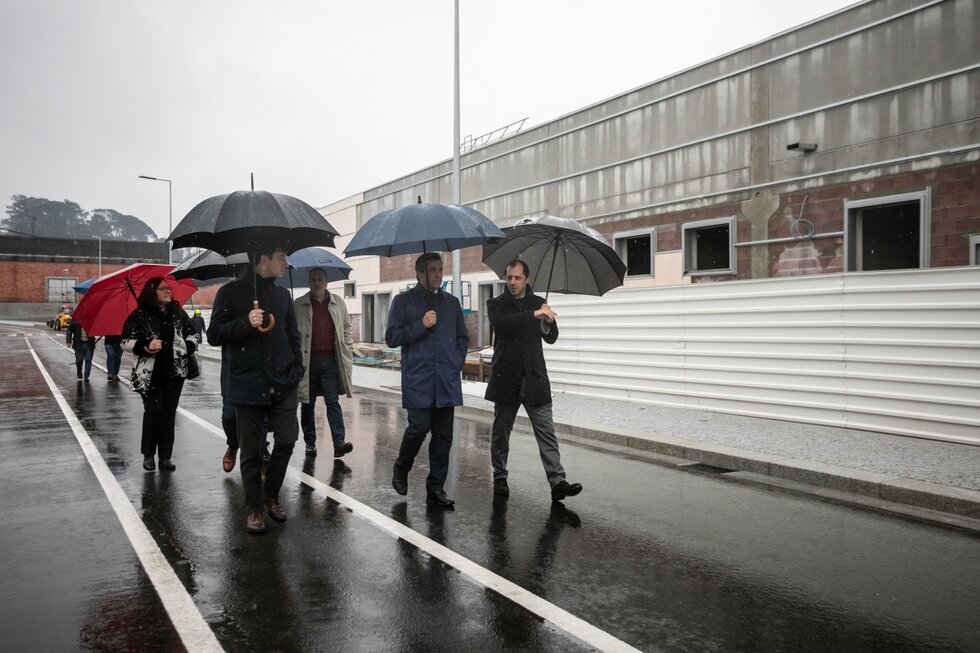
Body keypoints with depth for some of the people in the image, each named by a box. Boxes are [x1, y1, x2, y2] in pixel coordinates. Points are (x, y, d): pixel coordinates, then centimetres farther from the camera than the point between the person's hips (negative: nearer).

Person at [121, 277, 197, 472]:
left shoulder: (178, 313, 10)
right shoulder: (139, 315, -1)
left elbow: (191, 334, 20)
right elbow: (127, 341, -3)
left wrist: (188, 347, 0)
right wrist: (146, 346, -19)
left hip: (175, 372, 4)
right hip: (150, 374, -4)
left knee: (169, 413, 4)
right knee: (153, 411, -7)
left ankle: (165, 456, 10)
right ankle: (148, 455, 9)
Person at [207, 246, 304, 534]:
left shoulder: (283, 295, 13)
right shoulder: (231, 292, -2)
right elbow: (214, 335, -5)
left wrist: (296, 370, 9)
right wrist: (246, 323, -20)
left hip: (281, 384, 4)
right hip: (247, 384, -4)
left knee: (287, 439, -1)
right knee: (251, 450, 3)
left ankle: (271, 495, 22)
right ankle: (253, 508, 17)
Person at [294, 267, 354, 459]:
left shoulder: (338, 303, 9)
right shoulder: (298, 305, 3)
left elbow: (347, 327, 17)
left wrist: (348, 350, 9)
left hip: (331, 360, 1)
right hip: (308, 361, 0)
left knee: (333, 402, -3)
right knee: (307, 403, 8)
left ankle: (339, 443, -7)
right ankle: (310, 443, 18)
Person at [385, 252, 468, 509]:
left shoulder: (451, 303, 16)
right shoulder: (404, 301, 4)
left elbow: (462, 338, 22)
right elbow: (392, 337, -2)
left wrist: (457, 362, 8)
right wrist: (420, 325, -12)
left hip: (447, 382, 4)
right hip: (418, 380, -4)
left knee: (443, 435, 4)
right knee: (419, 427, -11)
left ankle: (435, 489, 14)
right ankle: (401, 469, 19)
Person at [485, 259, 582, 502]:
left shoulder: (538, 303, 10)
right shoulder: (496, 304, 2)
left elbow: (551, 338, 6)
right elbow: (500, 324, -21)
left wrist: (549, 322, -15)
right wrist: (533, 315, -29)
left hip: (534, 379, 1)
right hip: (506, 379, -1)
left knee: (546, 431, -4)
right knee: (500, 432, 10)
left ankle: (557, 482, -6)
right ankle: (500, 477, 25)